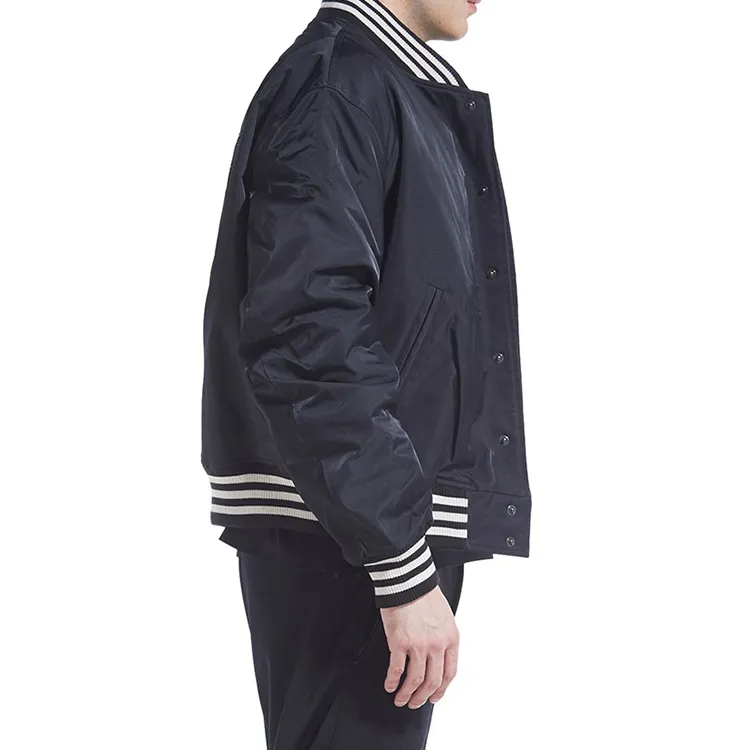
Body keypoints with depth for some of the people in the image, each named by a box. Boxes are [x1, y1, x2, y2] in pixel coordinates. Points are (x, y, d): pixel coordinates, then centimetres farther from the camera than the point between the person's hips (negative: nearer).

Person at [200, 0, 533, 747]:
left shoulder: (409, 95, 18)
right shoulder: (335, 84, -12)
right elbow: (306, 337, -22)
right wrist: (404, 571, -23)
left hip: (395, 523, 10)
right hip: (340, 544, -10)